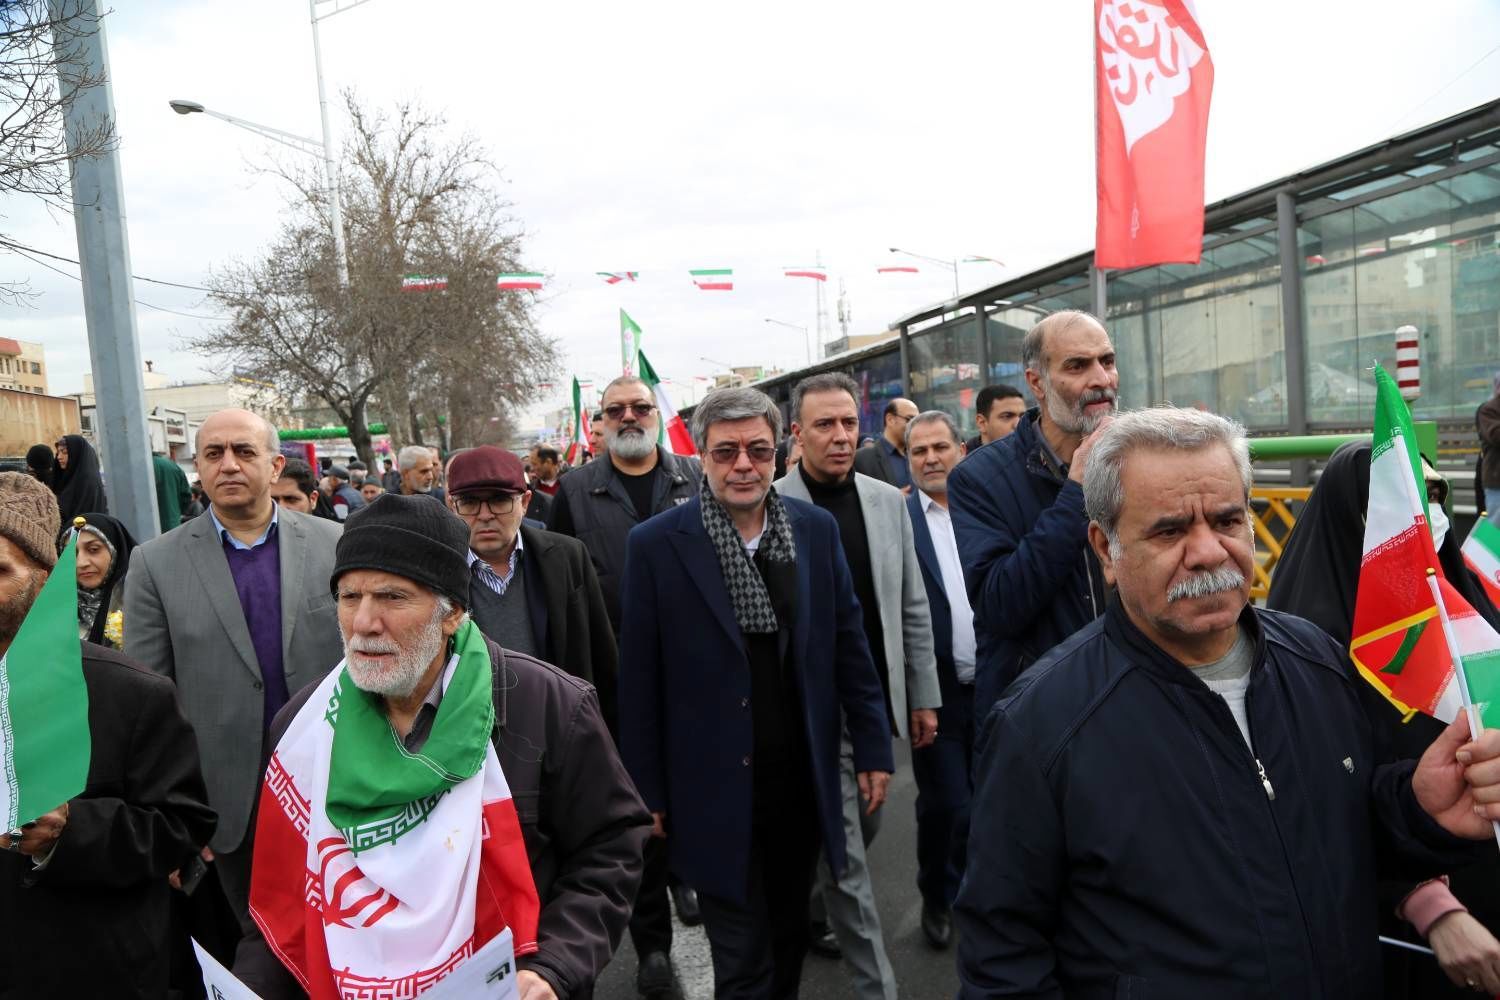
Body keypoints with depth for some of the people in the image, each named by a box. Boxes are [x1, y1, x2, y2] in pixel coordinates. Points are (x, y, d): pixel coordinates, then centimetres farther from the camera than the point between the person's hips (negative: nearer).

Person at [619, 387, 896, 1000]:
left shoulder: (816, 529, 0)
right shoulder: (656, 545, -11)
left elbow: (848, 643, 6)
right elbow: (640, 680, -6)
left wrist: (873, 745, 5)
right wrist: (647, 792, -3)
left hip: (804, 781, 4)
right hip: (717, 789, -3)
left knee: (790, 935, 21)